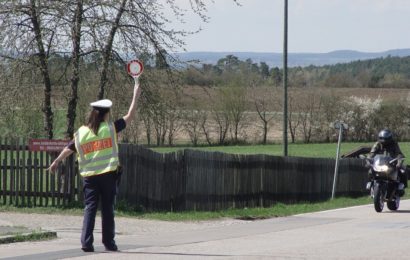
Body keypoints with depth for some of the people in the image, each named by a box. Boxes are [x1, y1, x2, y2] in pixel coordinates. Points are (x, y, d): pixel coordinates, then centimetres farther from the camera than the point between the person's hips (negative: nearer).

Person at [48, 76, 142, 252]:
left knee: (89, 208, 2)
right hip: (108, 175, -1)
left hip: (89, 176, 1)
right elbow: (129, 116, 3)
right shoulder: (110, 128, -4)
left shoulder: (81, 132, 0)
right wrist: (136, 96, 11)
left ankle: (86, 242, -9)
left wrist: (56, 162, 19)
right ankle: (108, 242, 9)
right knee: (107, 209, 6)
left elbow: (69, 149, 7)